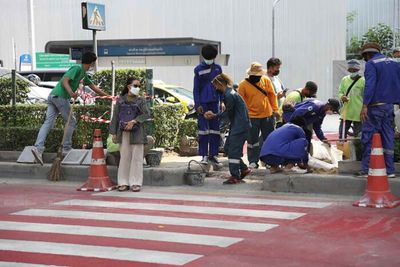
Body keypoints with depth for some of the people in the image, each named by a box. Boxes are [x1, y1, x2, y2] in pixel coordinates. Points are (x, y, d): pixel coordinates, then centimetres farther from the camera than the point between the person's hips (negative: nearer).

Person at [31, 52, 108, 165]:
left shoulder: (83, 74, 24)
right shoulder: (77, 68, -6)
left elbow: (93, 86, 35)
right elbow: (65, 80, -17)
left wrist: (107, 95, 41)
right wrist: (71, 92, -34)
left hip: (53, 96, 9)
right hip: (60, 96, -9)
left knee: (48, 122, -3)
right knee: (71, 122, 5)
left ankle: (38, 147, -15)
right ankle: (66, 149, 9)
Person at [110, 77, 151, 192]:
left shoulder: (140, 100, 3)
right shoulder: (121, 100, 6)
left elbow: (147, 114, -8)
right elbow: (115, 117, 7)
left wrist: (134, 121, -17)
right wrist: (114, 133, 3)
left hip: (136, 133, -1)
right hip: (123, 133, 1)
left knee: (136, 157, 0)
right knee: (124, 157, 4)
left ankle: (135, 183, 4)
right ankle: (124, 182, 10)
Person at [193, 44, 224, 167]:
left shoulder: (217, 68, 8)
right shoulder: (199, 69, -1)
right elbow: (196, 88, -1)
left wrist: (222, 101, 6)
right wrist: (197, 104, -8)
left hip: (214, 102, 3)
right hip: (203, 103, -3)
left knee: (215, 128, 5)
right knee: (203, 129, -4)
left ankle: (213, 154, 12)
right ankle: (204, 155, 0)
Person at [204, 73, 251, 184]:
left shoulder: (230, 95, -16)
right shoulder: (229, 94, 16)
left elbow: (228, 114, -13)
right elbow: (228, 113, 15)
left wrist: (214, 116, -2)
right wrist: (214, 115, 6)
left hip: (240, 127, -11)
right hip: (236, 126, 11)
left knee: (233, 151, -9)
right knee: (227, 148, 13)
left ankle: (235, 176, -7)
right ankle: (244, 169, 20)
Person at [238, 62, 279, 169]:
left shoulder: (266, 80, 0)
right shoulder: (243, 85, -9)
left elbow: (272, 95, 6)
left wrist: (275, 109, 3)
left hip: (268, 115, 3)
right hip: (252, 117, -3)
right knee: (252, 140, 3)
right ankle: (253, 162, 12)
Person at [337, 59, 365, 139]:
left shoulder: (363, 81, -7)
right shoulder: (344, 80, 8)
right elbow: (340, 92, 15)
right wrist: (342, 97, -9)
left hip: (358, 113, -4)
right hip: (346, 112, 4)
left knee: (357, 136, 5)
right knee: (342, 134, 9)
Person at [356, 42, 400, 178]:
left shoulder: (371, 64, -7)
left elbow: (370, 85, -18)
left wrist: (365, 105, -21)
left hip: (375, 106, -6)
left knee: (368, 137, -2)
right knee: (388, 137, 9)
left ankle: (367, 170, -5)